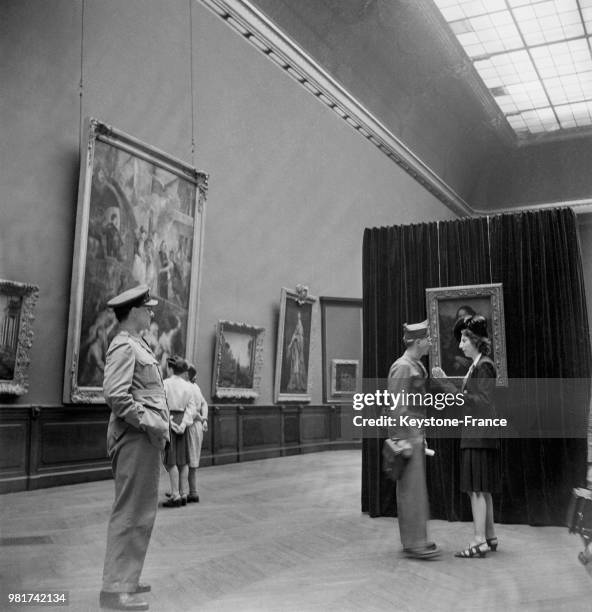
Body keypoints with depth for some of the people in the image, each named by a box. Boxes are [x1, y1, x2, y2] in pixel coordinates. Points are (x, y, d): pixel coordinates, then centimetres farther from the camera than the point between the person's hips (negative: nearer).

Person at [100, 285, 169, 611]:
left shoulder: (136, 345, 18)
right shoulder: (124, 346, -13)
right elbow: (115, 395, -24)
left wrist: (160, 425, 14)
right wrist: (147, 423, -19)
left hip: (147, 439, 11)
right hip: (136, 438, -10)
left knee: (141, 512, 16)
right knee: (131, 514, -5)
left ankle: (125, 578, 27)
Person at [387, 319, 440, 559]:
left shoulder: (416, 366, 14)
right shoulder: (402, 367, -16)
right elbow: (396, 406, -20)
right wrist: (403, 440, -21)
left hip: (415, 433, 10)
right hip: (406, 433, -10)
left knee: (412, 488, 12)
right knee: (412, 488, -7)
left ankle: (413, 539, 19)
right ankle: (414, 543, -1)